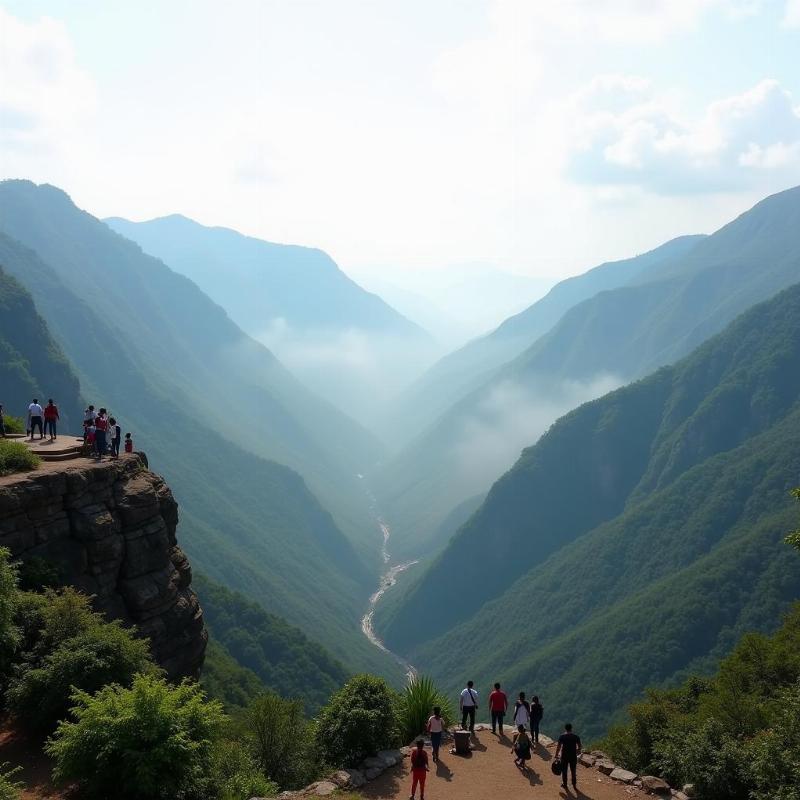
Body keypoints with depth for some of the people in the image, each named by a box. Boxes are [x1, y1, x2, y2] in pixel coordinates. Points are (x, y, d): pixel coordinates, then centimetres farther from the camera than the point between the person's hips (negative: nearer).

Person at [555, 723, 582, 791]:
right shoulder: (576, 736, -3)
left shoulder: (562, 736, -10)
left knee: (564, 770, 14)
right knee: (573, 771, 14)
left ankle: (564, 784, 22)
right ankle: (574, 785, 20)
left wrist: (556, 755, -1)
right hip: (573, 756, 2)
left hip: (564, 756, -2)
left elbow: (558, 747, -10)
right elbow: (579, 747, 2)